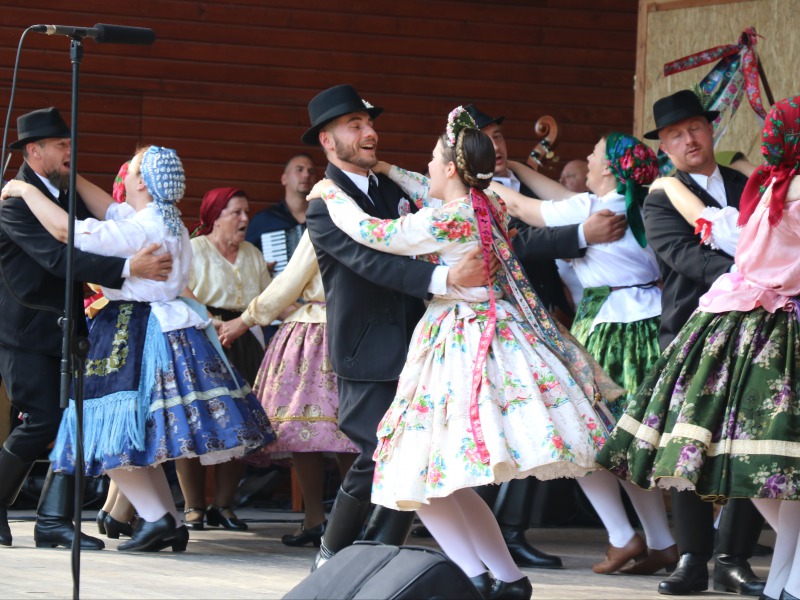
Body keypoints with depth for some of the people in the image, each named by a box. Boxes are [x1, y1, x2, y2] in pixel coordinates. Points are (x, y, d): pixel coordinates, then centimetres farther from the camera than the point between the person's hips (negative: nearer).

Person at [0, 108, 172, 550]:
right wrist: (128, 269, -34)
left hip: (66, 329, 8)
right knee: (42, 422, -11)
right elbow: (58, 257, -27)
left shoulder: (70, 195, 12)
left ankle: (53, 521, 0)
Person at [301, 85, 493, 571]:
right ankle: (332, 557, 8)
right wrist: (445, 278, -37)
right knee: (379, 457, -9)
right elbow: (372, 262, -26)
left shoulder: (390, 187, 13)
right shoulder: (325, 210, -12)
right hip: (369, 354, -7)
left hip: (412, 344, 7)